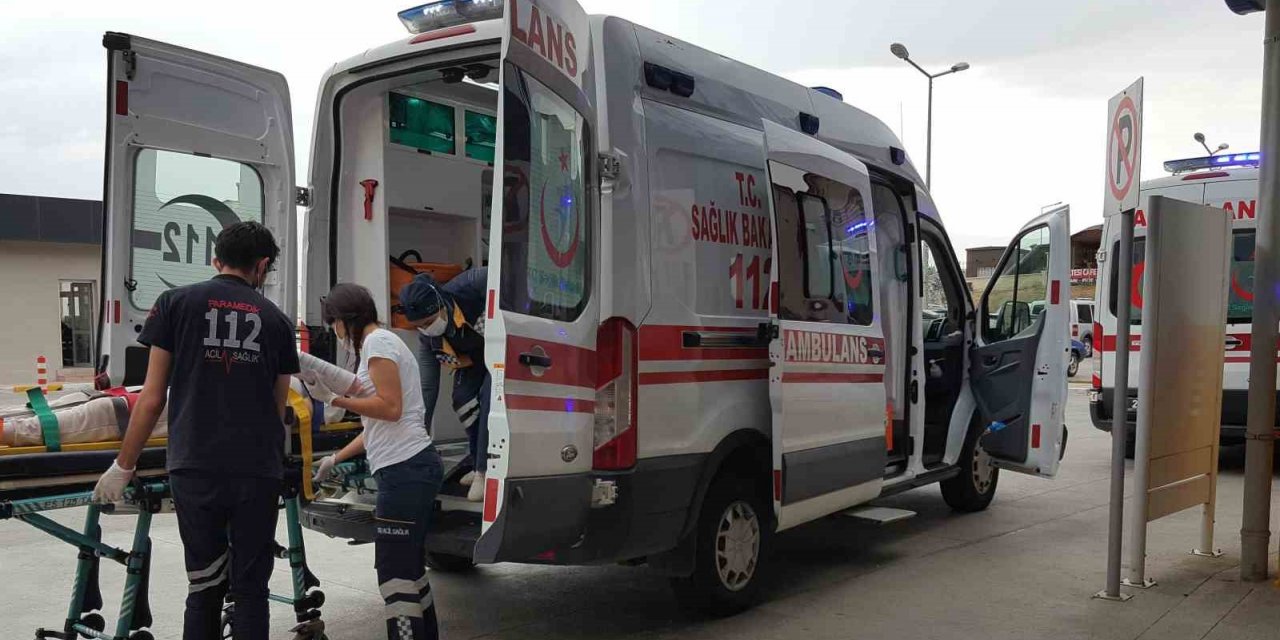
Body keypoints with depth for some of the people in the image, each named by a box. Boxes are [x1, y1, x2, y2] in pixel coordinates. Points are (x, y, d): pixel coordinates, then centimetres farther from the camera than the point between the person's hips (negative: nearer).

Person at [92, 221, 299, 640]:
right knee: (251, 589, 10)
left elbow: (153, 397, 1)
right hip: (259, 471, 1)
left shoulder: (176, 303, 4)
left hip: (195, 468, 0)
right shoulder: (275, 319, 8)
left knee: (204, 589, 11)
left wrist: (123, 466, 10)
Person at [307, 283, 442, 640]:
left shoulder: (377, 341, -6)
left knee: (395, 574, -9)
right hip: (410, 469, 10)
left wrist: (333, 399, -11)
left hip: (405, 470, -10)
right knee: (409, 569, 13)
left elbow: (390, 409, -16)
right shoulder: (380, 344, 23)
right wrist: (334, 460, 30)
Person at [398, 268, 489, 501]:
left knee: (489, 399, -20)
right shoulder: (427, 339, -18)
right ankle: (479, 466, 9)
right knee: (462, 401, -8)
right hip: (473, 356, 5)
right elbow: (428, 388, -13)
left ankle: (485, 471, -13)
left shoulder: (473, 285, -37)